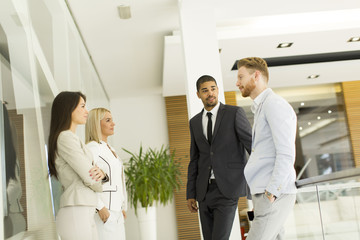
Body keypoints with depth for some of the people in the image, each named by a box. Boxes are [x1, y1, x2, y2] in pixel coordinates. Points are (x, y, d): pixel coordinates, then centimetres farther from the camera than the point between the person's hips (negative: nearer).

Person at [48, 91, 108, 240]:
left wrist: (101, 173, -7)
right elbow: (89, 179, -12)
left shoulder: (73, 139, 22)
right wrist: (99, 184, 11)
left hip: (85, 216, 9)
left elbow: (91, 175, 17)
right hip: (76, 215, -9)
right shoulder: (65, 137, -9)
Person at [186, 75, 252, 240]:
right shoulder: (195, 122, 13)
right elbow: (195, 160, 14)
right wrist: (190, 194, 9)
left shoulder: (235, 113, -3)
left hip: (228, 189, -5)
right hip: (205, 191, 6)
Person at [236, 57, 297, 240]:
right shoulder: (261, 110, 22)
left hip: (274, 197, -10)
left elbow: (286, 154, -17)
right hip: (264, 195, 10)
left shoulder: (275, 104, -9)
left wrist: (271, 193, -20)